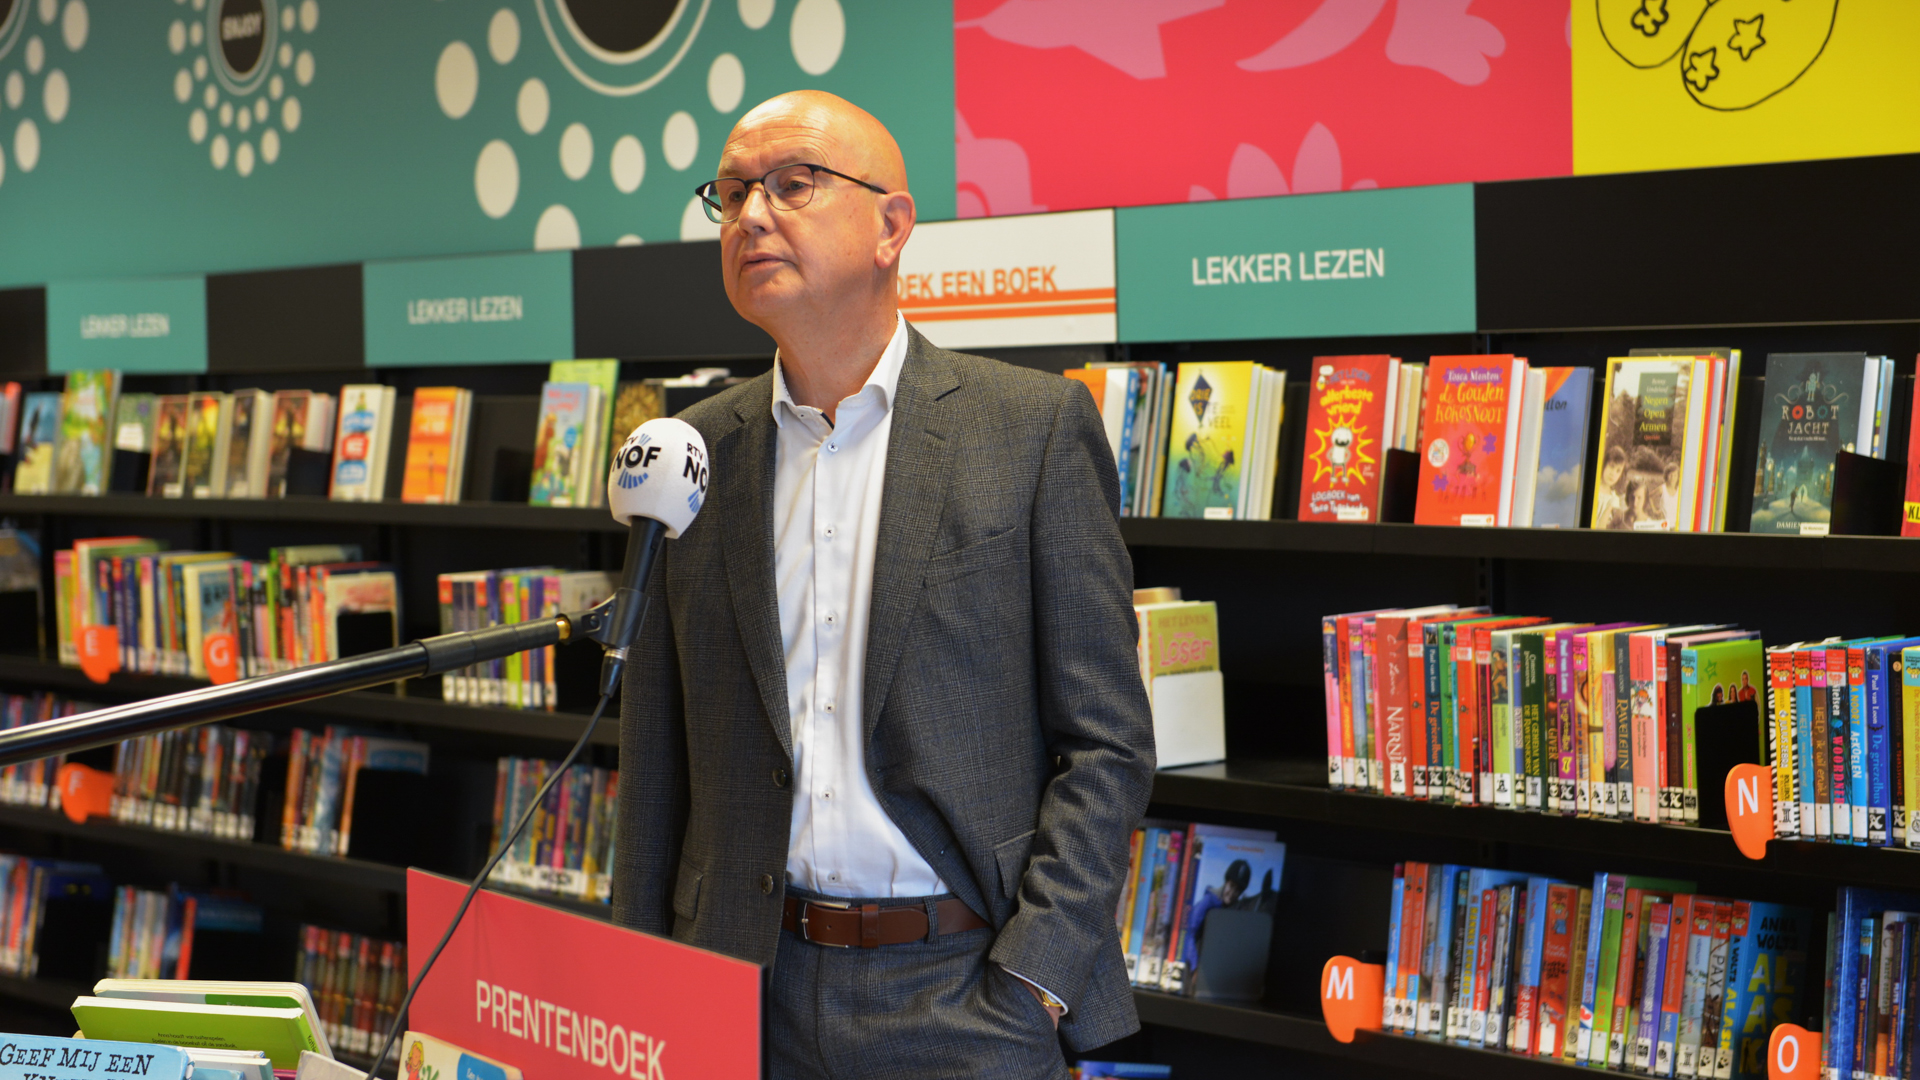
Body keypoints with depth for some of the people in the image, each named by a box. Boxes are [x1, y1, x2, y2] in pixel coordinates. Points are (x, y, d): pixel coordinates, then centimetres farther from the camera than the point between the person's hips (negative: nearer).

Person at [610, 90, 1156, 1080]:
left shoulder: (1036, 427, -4)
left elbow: (1105, 741, -5)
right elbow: (657, 749, 10)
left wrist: (1029, 987, -11)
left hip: (963, 994, -3)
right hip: (747, 990, 3)